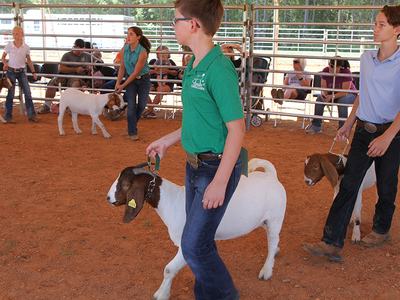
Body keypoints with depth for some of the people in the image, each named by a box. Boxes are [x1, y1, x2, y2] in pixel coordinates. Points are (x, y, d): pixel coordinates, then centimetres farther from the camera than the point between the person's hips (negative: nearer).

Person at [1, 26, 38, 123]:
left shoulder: (26, 47, -2)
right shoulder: (9, 46, -6)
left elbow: (29, 60, 8)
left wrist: (33, 72, 6)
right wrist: (5, 63, -14)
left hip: (21, 71, 2)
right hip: (11, 71, -2)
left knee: (28, 93, 0)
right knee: (10, 94, 0)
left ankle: (31, 115, 8)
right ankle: (8, 116, 9)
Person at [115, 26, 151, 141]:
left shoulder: (143, 52, -25)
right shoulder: (124, 49, -12)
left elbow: (136, 72, -22)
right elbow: (122, 67, -1)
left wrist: (123, 85, -17)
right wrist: (118, 83, -5)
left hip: (143, 79, -2)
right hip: (130, 79, 2)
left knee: (141, 105, 6)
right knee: (131, 105, -8)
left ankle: (132, 124, 32)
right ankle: (132, 132, 1)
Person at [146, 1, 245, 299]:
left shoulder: (219, 69, -21)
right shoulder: (194, 65, 7)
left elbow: (237, 128, -21)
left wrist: (220, 182, -22)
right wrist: (168, 140, 22)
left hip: (217, 167, -9)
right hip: (195, 163, 9)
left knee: (194, 244, -2)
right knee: (200, 238, 18)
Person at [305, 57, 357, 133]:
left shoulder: (346, 73, -28)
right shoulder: (325, 71, -15)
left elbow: (345, 92, -29)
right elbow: (323, 87, -9)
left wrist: (332, 97, -43)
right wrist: (324, 94, -32)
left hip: (349, 94, -4)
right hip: (331, 94, 4)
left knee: (342, 101, -36)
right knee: (320, 99, -20)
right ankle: (316, 126, -12)